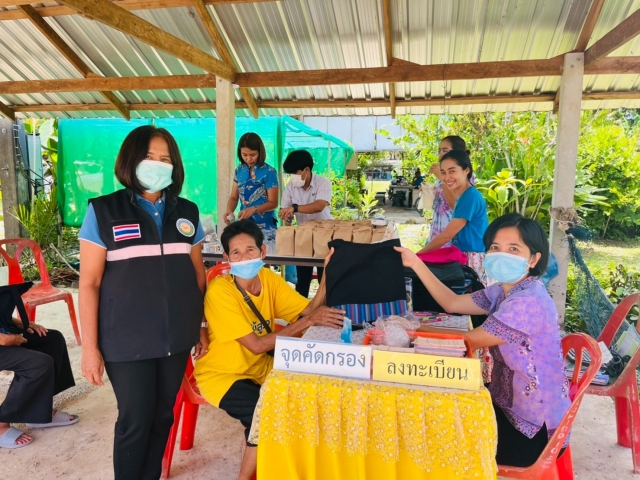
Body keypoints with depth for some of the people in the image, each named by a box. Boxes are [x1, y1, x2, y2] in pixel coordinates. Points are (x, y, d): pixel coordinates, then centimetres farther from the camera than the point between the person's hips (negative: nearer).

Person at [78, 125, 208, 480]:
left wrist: (202, 326, 10)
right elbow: (89, 283, -5)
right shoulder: (103, 211, -5)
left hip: (176, 337, 3)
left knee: (163, 415, 15)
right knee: (136, 420, 6)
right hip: (127, 340, -3)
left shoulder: (187, 213, 5)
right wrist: (90, 347, -7)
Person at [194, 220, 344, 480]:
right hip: (221, 373, -5)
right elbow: (257, 345, -27)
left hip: (259, 367, 6)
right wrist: (309, 321, -30)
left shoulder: (269, 279, -6)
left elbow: (309, 310, -13)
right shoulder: (219, 291, -24)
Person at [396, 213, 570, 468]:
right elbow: (453, 303, 5)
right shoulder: (503, 291, 1)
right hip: (509, 406, 8)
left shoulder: (528, 303, -29)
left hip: (533, 427, -8)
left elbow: (470, 340, -24)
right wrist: (416, 264, -1)